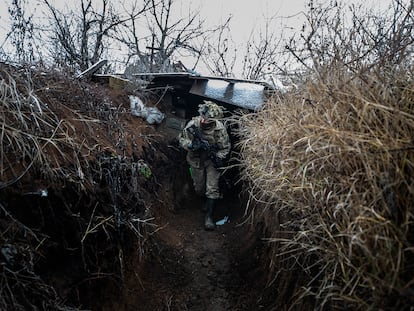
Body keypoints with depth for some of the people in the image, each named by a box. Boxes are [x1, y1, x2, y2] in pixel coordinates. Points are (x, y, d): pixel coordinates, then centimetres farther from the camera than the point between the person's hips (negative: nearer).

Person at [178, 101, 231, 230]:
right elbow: (182, 139, -12)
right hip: (196, 160, 2)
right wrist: (192, 145, -32)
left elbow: (225, 148, -11)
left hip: (212, 160, -1)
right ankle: (207, 200, 49)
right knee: (199, 188, 15)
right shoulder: (193, 124, -24)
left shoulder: (220, 128, -24)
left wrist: (218, 158, -26)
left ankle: (209, 216, 10)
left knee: (212, 188, -4)